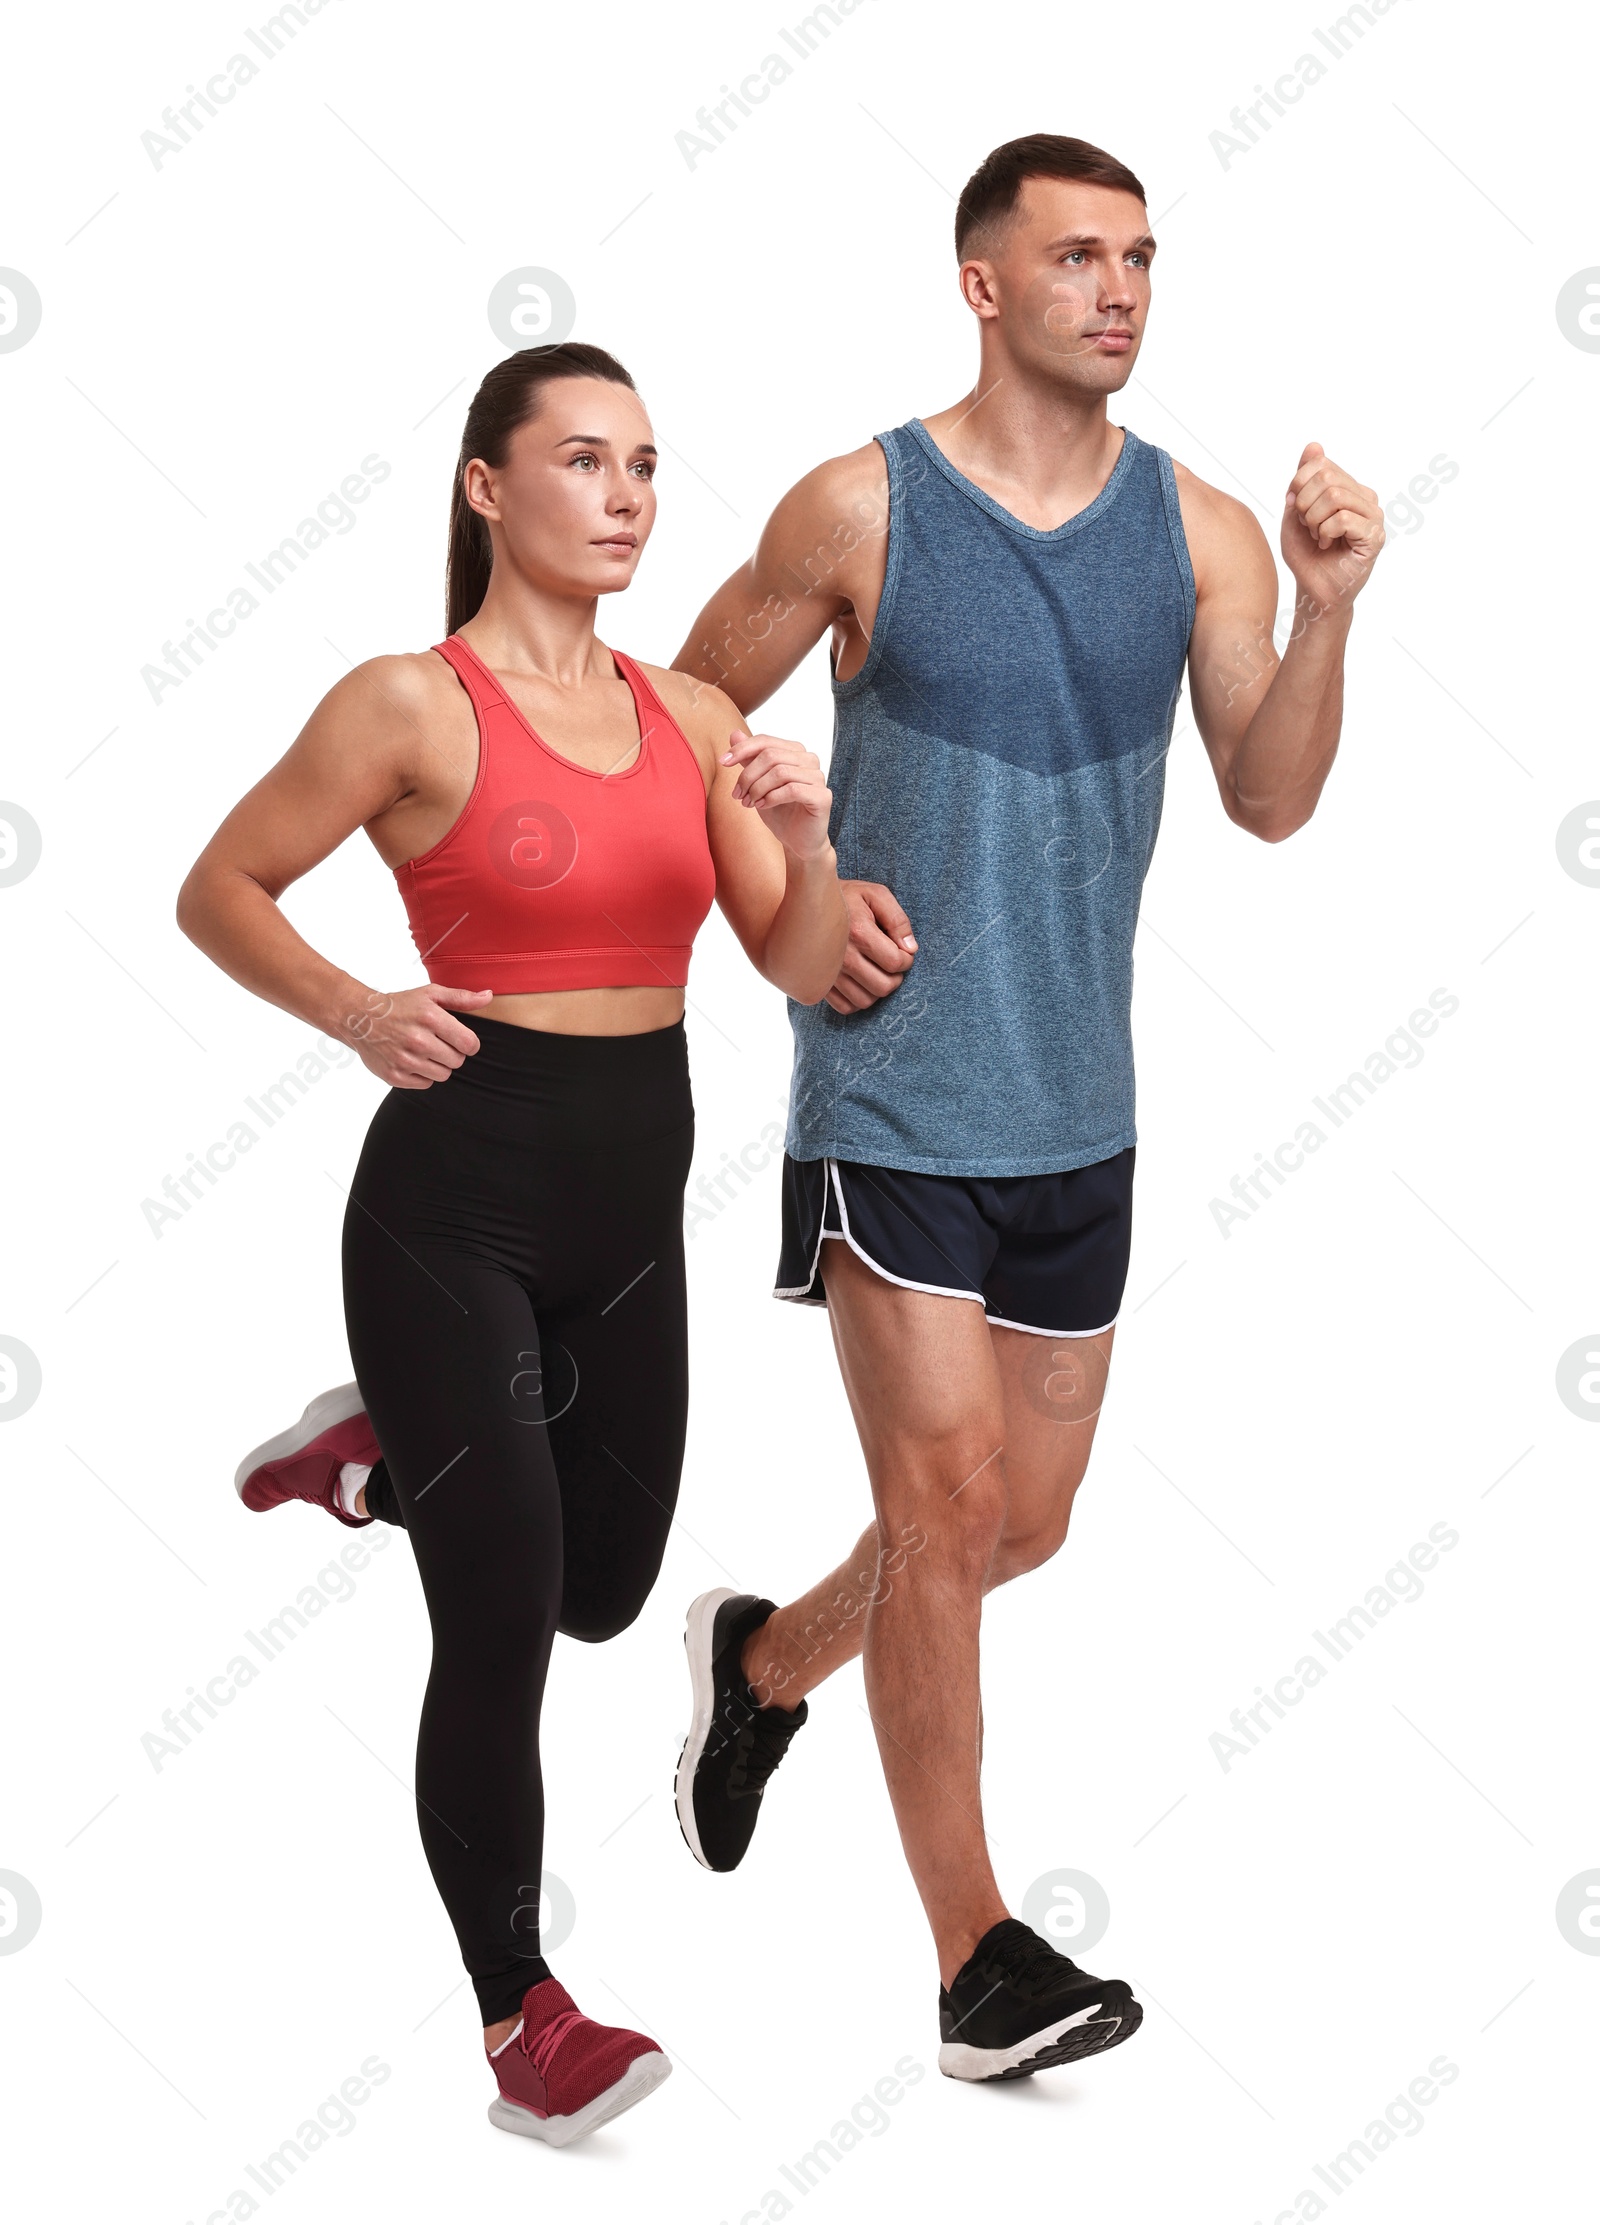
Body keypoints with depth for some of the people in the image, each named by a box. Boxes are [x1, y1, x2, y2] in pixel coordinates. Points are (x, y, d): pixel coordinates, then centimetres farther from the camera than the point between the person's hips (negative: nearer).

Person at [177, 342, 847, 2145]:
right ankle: (521, 2025, 12)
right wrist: (359, 1014, -17)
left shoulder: (692, 715, 6)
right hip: (459, 1196, -6)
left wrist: (815, 842, -14)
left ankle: (372, 1457, 47)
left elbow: (803, 971, 5)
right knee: (501, 1627, -3)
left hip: (634, 1199, 6)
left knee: (604, 1586, 21)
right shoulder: (410, 706, -9)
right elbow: (220, 892, -2)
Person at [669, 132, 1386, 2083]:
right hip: (892, 1092, -4)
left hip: (1078, 1111, 5)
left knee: (1023, 1524, 14)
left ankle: (764, 1663, 43)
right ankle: (979, 1960, 2)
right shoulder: (860, 508, -6)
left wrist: (1326, 613, -23)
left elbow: (1269, 800, -9)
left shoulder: (1200, 528, 1)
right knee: (949, 1502, -8)